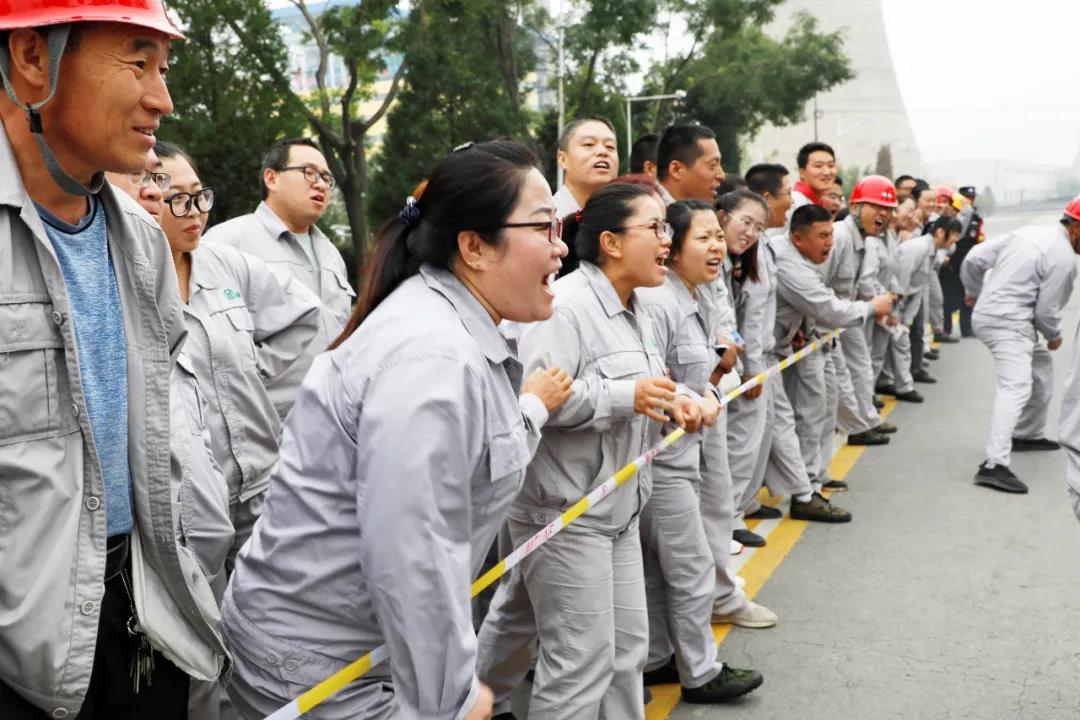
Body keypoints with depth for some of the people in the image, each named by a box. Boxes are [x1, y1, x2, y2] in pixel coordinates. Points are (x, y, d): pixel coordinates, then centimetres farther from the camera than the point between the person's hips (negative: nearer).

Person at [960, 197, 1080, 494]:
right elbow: (1046, 309, -10)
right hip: (1008, 323, -10)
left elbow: (974, 259, 9)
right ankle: (994, 466, -32)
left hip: (988, 314, 10)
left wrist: (974, 292, 25)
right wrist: (1054, 336, 10)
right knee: (1016, 389, -20)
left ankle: (1029, 435, 39)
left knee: (1041, 367, 27)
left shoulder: (1028, 232, 10)